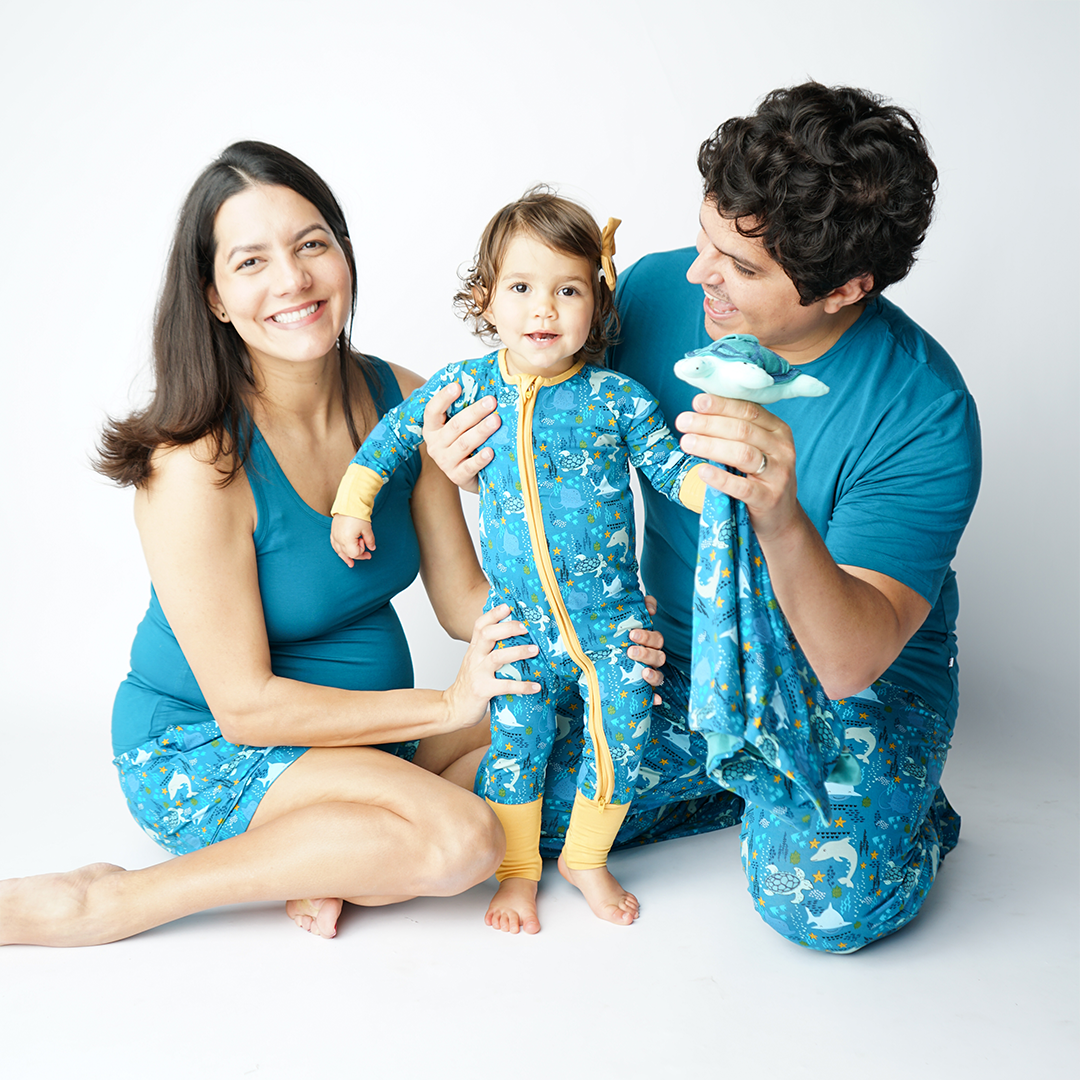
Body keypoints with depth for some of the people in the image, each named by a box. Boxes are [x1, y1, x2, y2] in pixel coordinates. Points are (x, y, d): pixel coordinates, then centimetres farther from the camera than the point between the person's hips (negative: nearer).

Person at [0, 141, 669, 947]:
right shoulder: (198, 462, -24)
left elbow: (465, 595, -1)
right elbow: (244, 705, -22)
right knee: (461, 839, -27)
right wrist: (446, 706, -25)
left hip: (358, 722, 7)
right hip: (202, 752, -6)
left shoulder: (404, 401, -5)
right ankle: (111, 904, -16)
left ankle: (334, 857, -7)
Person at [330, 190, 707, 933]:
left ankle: (586, 858, 30)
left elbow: (674, 467, -4)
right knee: (516, 740, 8)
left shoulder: (618, 398, -8)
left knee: (622, 738, 4)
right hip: (519, 617, 1)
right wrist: (353, 502, 9)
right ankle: (518, 870, 32)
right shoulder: (465, 387, -4)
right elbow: (394, 433, 12)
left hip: (612, 614, 0)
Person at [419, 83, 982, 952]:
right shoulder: (658, 292, -14)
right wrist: (482, 470, -22)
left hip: (854, 685, -4)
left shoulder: (923, 410, -26)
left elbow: (852, 662, -33)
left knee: (828, 898, -28)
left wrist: (781, 521, -53)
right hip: (678, 659, 5)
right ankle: (753, 783, 13)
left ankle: (914, 813, 9)